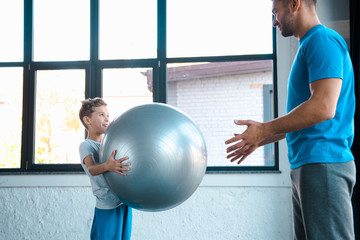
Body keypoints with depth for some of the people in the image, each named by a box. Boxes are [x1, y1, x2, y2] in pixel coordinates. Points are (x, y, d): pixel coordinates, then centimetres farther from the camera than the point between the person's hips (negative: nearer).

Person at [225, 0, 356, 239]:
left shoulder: (323, 40, -10)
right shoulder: (309, 45, 22)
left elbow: (323, 108, -23)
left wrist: (264, 129, -13)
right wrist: (257, 141, 28)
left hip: (323, 166, -10)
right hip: (305, 166, 10)